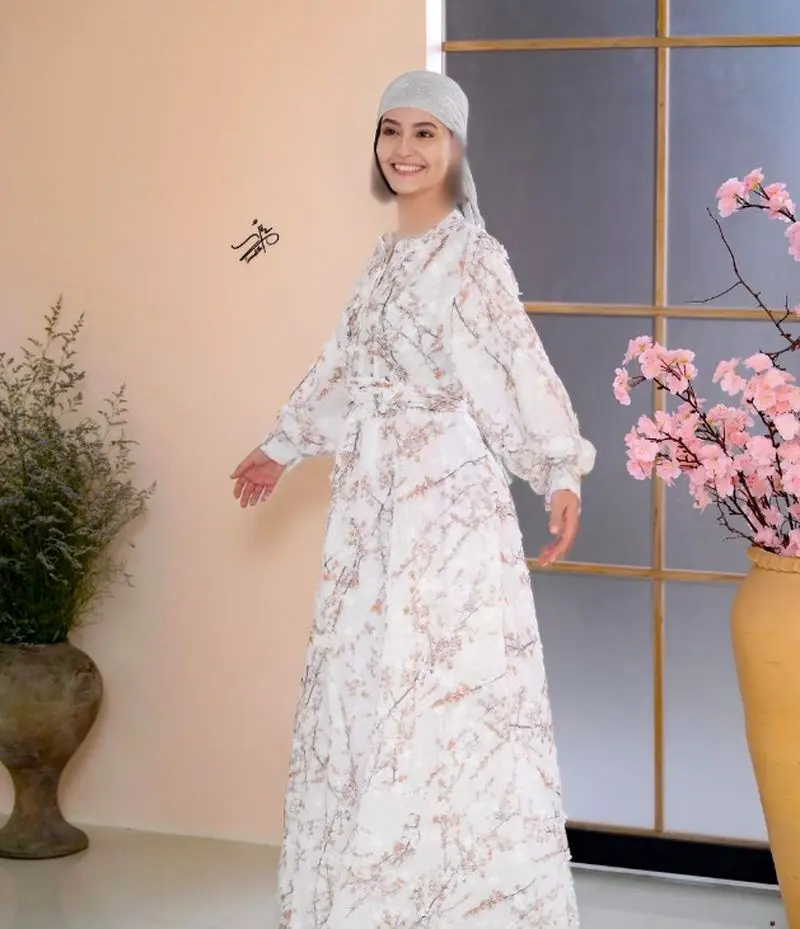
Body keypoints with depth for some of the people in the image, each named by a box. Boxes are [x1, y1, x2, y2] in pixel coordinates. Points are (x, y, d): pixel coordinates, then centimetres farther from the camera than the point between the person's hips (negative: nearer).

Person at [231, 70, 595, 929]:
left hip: (448, 491, -8)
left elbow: (517, 371, -19)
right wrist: (282, 449, 31)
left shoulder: (471, 255, -11)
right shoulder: (388, 255, 13)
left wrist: (561, 475, -29)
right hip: (377, 491, 8)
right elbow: (347, 366, 23)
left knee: (439, 685, -6)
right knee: (365, 681, 12)